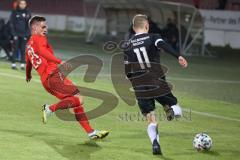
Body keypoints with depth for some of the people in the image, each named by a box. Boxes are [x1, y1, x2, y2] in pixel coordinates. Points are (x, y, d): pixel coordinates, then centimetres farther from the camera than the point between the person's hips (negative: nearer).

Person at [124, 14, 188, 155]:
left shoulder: (128, 45, 10)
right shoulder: (153, 38, 1)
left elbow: (127, 71, 12)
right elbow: (164, 46, -22)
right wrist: (178, 56, -35)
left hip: (140, 88, 3)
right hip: (158, 84, -2)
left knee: (151, 120, 8)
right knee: (176, 109, 10)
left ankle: (155, 142, -18)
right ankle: (172, 111, -26)